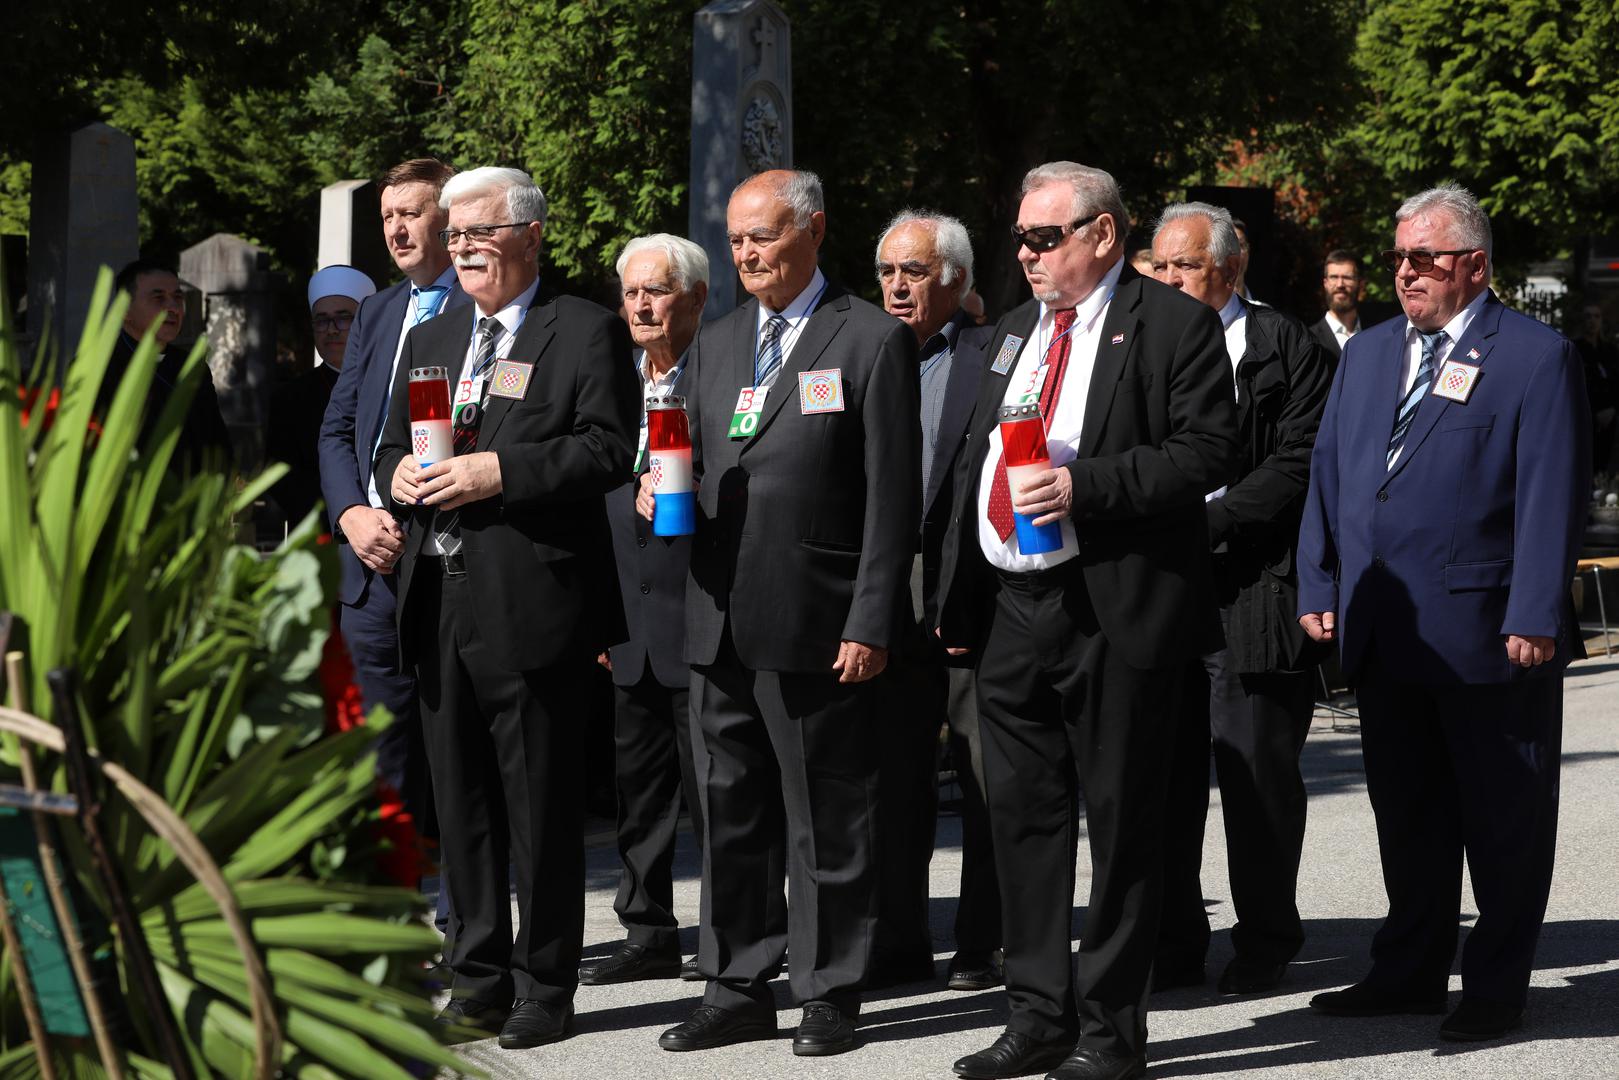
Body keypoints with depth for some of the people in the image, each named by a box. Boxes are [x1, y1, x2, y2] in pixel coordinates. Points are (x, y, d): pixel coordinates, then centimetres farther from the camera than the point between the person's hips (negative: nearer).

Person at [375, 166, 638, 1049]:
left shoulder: (586, 332, -1)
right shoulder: (428, 341, 20)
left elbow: (611, 447, -11)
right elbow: (388, 449, 22)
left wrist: (499, 472, -18)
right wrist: (400, 476, -1)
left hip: (531, 603, -6)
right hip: (438, 602, 7)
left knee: (542, 805, -1)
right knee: (461, 802, 10)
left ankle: (544, 988, 7)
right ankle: (478, 978, 19)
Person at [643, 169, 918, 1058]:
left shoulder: (874, 341, -4)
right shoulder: (714, 344, 16)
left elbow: (892, 497, -8)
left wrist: (869, 624, -14)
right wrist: (659, 492, -2)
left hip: (816, 628, -6)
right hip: (719, 623, 6)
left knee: (826, 819, 2)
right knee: (732, 813, 11)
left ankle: (829, 994, 11)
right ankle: (737, 989, 20)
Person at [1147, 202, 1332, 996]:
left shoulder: (1286, 349, 1)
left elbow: (1297, 465, -7)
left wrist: (1207, 523, -15)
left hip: (1251, 593, -4)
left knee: (1259, 774, 1)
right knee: (1161, 774, 4)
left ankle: (1265, 943, 13)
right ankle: (1173, 944, 13)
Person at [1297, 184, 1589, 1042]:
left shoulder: (1535, 356, -4)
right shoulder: (1367, 354, 15)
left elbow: (1552, 496, -9)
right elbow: (1327, 473, 16)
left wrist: (1534, 616, -15)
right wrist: (1318, 588, 8)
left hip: (1489, 638, -6)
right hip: (1385, 636, 6)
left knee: (1503, 821, 3)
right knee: (1405, 813, 13)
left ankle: (1495, 988, 12)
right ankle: (1410, 972, 23)